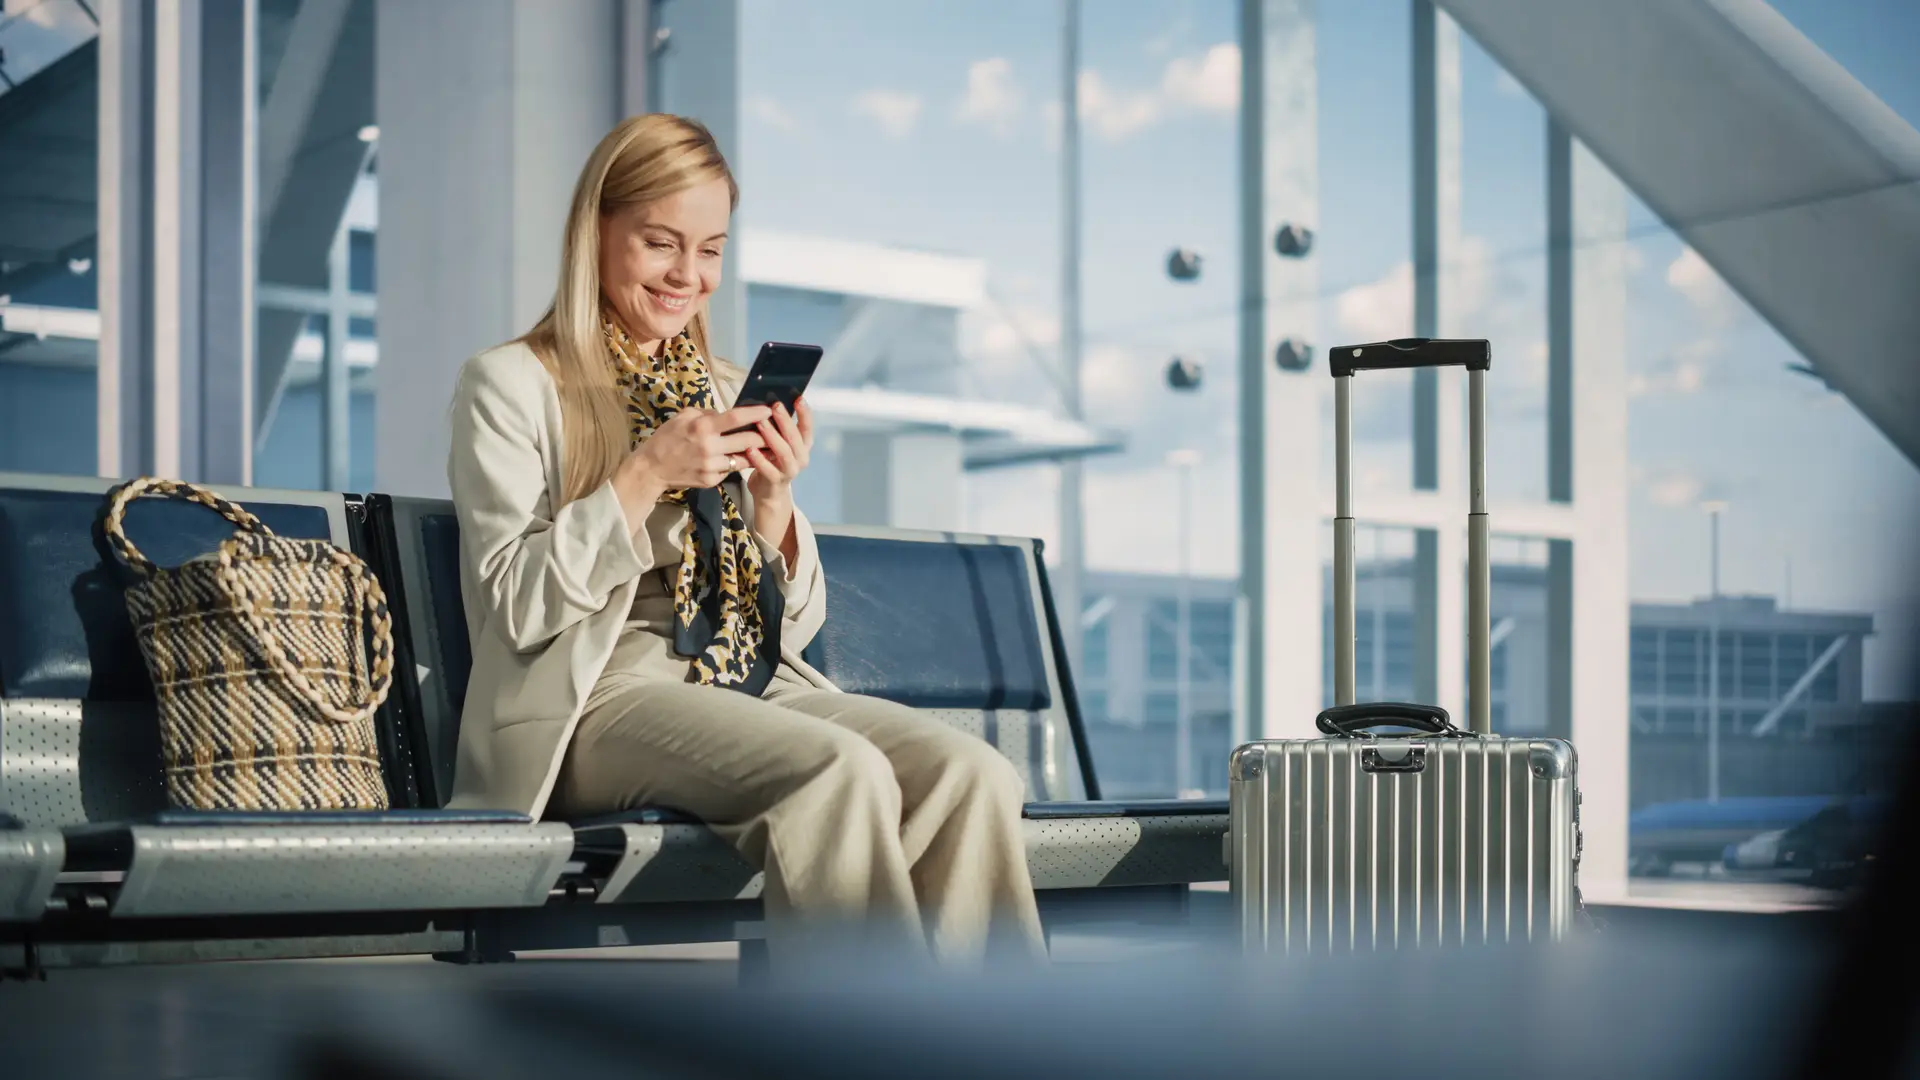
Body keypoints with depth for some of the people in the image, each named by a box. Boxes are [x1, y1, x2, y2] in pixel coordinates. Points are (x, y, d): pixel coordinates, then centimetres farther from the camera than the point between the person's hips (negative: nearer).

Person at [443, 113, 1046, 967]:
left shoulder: (732, 394, 22)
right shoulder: (510, 385, 6)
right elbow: (514, 605, -5)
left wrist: (773, 499, 0)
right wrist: (647, 476, -13)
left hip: (757, 685, 6)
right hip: (601, 695, -5)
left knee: (973, 775, -23)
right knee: (844, 772, -33)